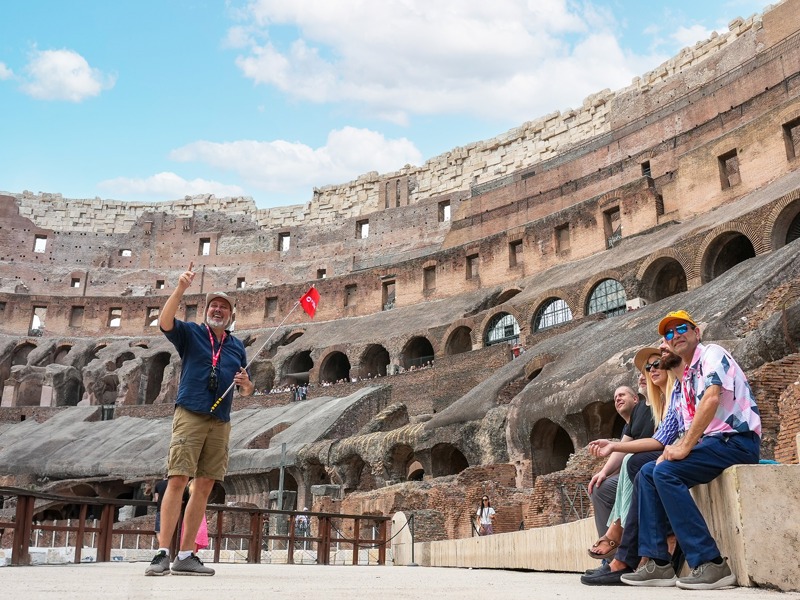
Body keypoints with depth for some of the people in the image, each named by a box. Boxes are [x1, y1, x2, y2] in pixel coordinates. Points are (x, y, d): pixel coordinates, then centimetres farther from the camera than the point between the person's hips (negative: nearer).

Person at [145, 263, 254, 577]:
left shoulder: (237, 347, 19)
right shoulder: (190, 333, 8)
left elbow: (246, 390, 23)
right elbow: (164, 321, -14)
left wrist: (246, 384, -1)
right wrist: (180, 289, -26)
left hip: (220, 423, 5)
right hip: (190, 415, -4)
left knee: (204, 487, 3)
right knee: (177, 480, -13)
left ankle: (186, 555, 9)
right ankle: (162, 553, -10)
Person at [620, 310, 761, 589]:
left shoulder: (712, 353, -4)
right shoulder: (685, 381, 21)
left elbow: (712, 399, -21)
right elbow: (690, 431, 20)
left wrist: (685, 447, -22)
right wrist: (673, 450, -1)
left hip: (737, 441, -9)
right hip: (711, 442, 9)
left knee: (665, 473, -25)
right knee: (648, 472, 0)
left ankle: (710, 563, -23)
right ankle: (657, 562, -5)